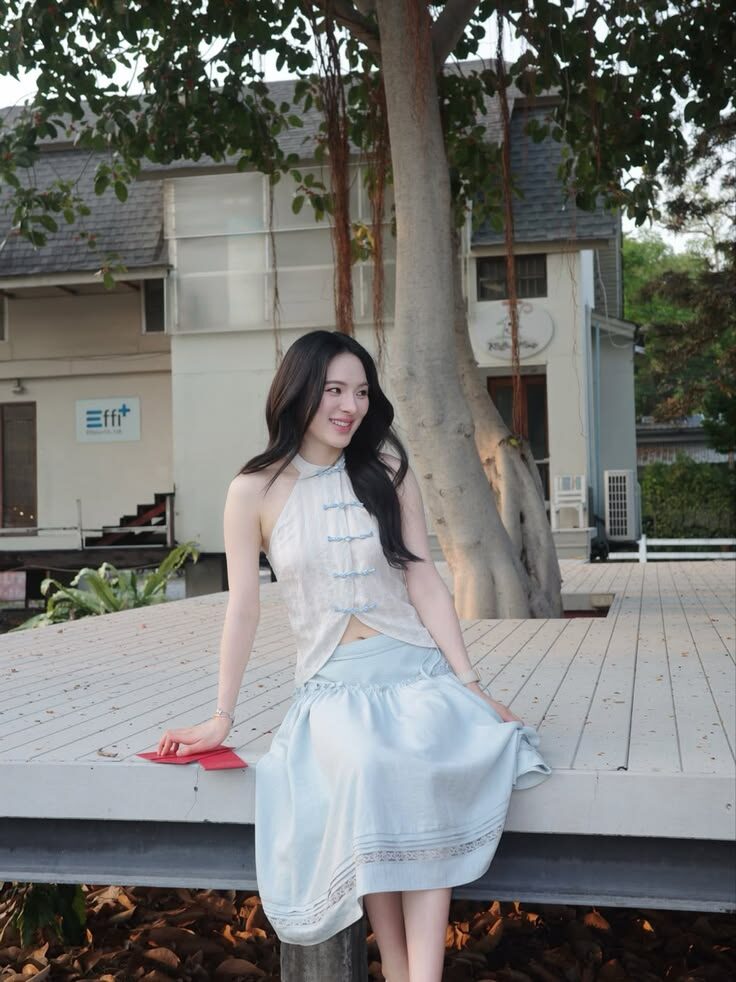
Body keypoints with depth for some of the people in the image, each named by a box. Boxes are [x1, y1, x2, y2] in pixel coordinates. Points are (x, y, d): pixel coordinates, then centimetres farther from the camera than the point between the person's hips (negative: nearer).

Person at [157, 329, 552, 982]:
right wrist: (222, 718, 6)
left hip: (415, 670, 1)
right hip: (332, 688, -1)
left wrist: (469, 683, -3)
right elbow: (244, 608, 5)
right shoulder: (255, 491, 2)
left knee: (424, 768, -31)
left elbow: (425, 582, 4)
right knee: (368, 768, -33)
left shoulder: (387, 469, 7)